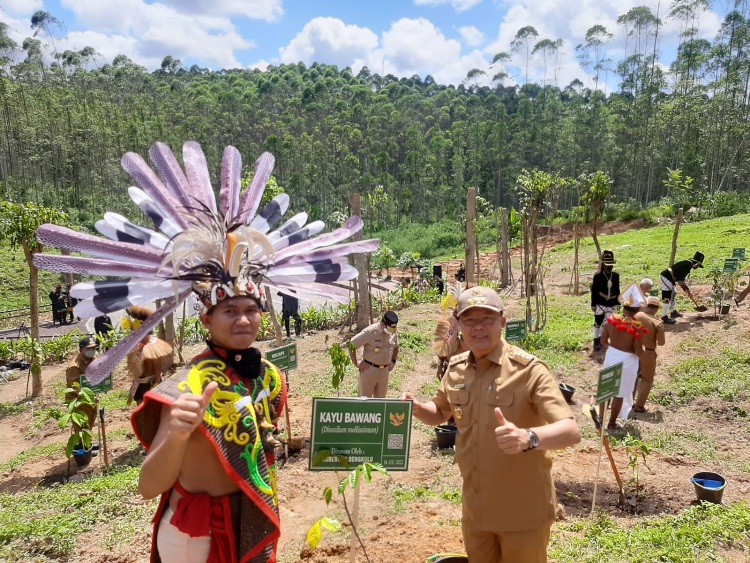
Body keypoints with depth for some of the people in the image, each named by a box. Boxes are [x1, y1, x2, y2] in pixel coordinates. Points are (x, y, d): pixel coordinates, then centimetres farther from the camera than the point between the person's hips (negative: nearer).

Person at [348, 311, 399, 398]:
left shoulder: (393, 332, -3)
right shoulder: (370, 332, -22)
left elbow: (395, 346, 19)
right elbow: (351, 345, -19)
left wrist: (393, 361, 10)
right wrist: (356, 363, -14)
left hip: (384, 370, 6)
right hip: (369, 369, -6)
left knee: (380, 398, 17)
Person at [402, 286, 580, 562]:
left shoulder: (528, 370, -20)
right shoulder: (456, 368, -2)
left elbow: (571, 432, -26)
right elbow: (439, 413, 14)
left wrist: (527, 437, -47)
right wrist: (415, 407, -8)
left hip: (522, 512, -5)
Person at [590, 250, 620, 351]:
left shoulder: (616, 276, 4)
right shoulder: (597, 276, -9)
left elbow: (617, 290, 11)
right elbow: (594, 291, -7)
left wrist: (617, 303, 11)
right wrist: (593, 305, -8)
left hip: (611, 304, 4)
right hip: (600, 304, -4)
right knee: (598, 322, 1)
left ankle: (601, 339, 28)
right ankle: (596, 341, 14)